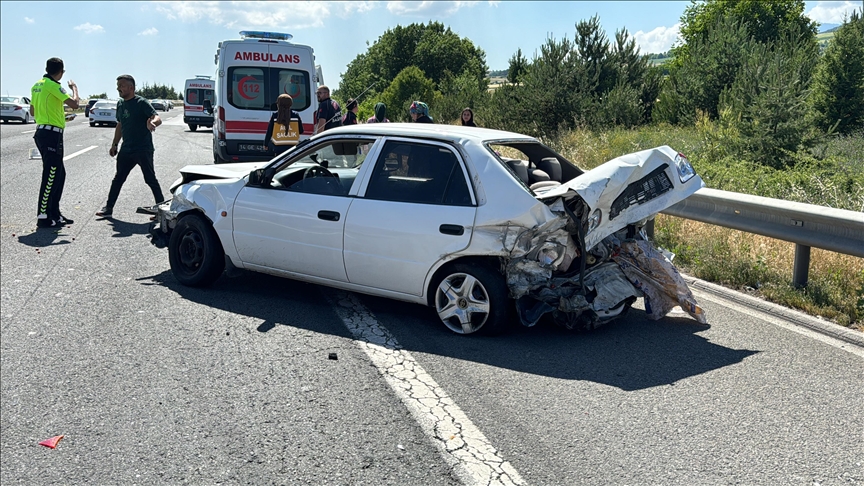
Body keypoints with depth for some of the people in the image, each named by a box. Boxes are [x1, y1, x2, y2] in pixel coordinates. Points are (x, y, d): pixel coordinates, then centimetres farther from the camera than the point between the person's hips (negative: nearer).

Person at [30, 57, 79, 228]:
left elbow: (32, 111, 22)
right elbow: (74, 103, -19)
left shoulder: (37, 85, 15)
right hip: (52, 134, -10)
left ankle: (54, 213, 20)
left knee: (59, 174, 16)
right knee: (50, 176, -7)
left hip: (42, 132, 10)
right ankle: (43, 217, -5)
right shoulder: (53, 85, -14)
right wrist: (74, 88, -1)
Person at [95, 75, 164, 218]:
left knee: (150, 179, -4)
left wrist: (152, 123, -46)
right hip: (126, 149, 7)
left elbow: (157, 118, -23)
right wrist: (114, 144, 20)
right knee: (118, 179, 11)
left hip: (143, 150, -7)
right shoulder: (120, 104, 12)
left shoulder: (141, 103, -10)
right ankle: (108, 207, 19)